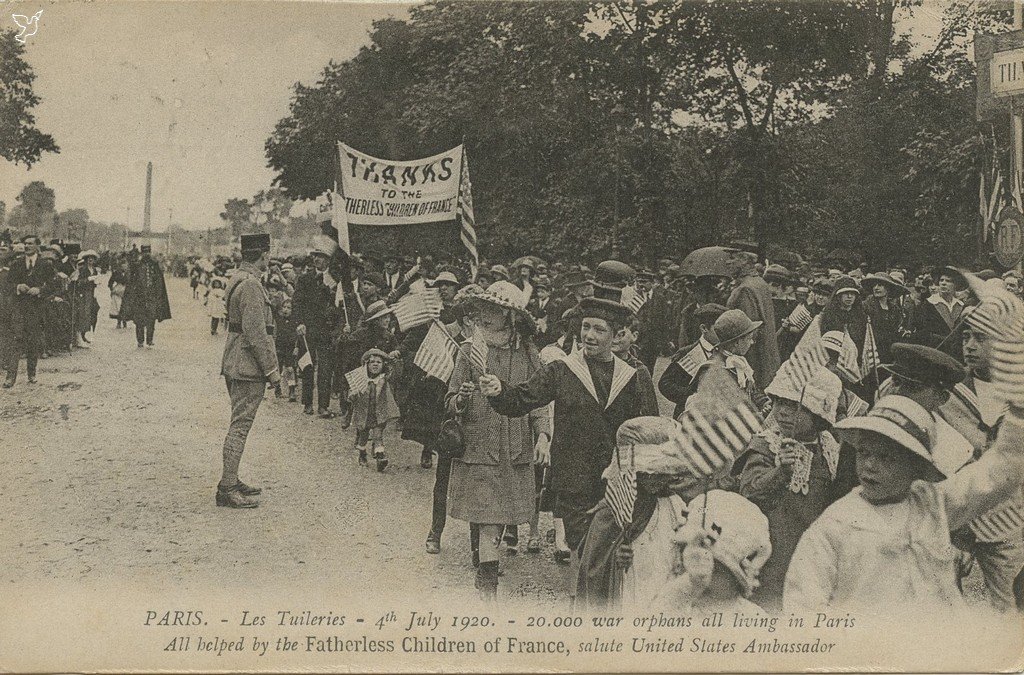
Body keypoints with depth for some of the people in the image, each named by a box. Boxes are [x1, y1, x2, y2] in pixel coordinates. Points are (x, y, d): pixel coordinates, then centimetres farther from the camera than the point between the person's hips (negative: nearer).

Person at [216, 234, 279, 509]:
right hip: (249, 368, -10)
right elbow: (256, 334, -22)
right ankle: (227, 489, -2)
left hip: (234, 366, 10)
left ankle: (231, 481, 25)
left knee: (239, 424, 17)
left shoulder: (237, 278, 14)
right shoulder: (251, 285, -19)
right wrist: (271, 368, -15)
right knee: (240, 426, -6)